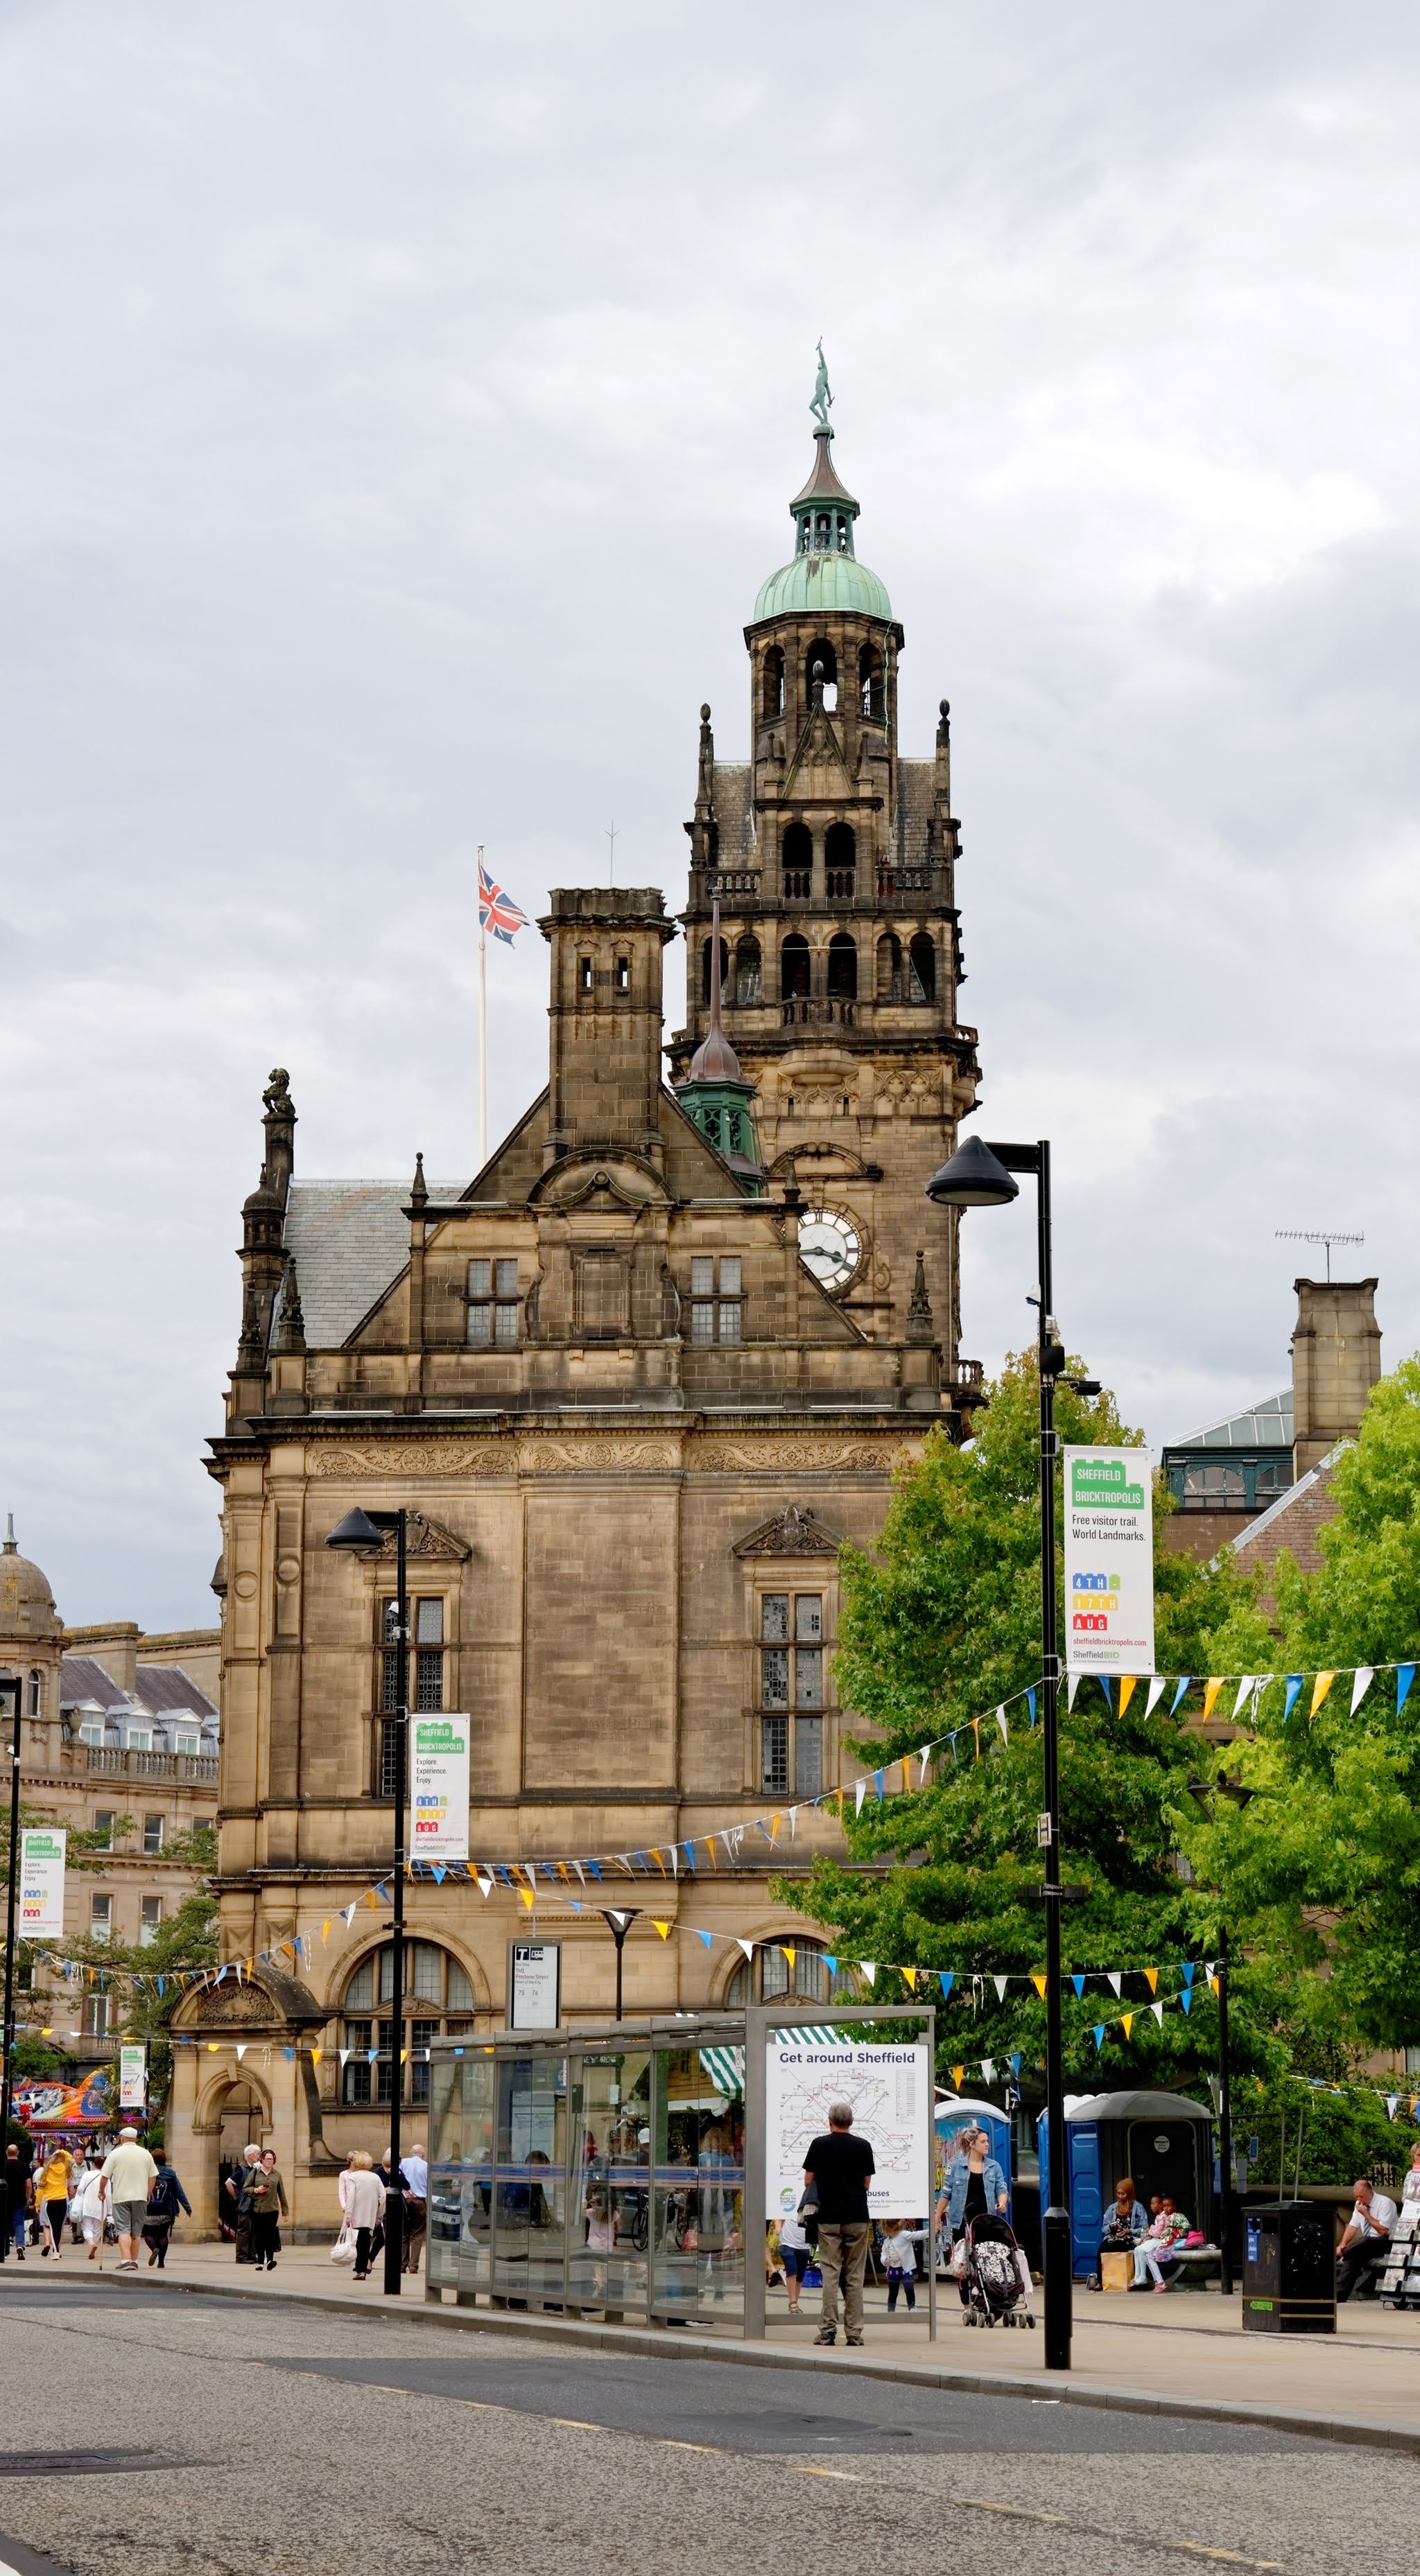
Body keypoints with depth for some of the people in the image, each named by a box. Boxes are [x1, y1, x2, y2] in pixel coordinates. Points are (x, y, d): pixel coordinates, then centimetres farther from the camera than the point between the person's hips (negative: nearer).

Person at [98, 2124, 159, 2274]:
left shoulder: (115, 2154, -4)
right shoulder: (146, 2154, 5)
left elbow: (104, 2176, -3)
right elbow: (152, 2178, 8)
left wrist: (102, 2192, 12)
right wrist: (147, 2195, 20)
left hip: (121, 2197, -3)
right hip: (140, 2197, 3)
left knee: (124, 2231, -7)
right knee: (136, 2232, 12)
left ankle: (126, 2260, -20)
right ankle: (134, 2261, 16)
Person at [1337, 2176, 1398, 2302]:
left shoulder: (1385, 2203, -12)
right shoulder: (1359, 2204, 9)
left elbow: (1383, 2230, -19)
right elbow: (1353, 2226, 10)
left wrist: (1366, 2214, -18)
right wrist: (1343, 2244, -6)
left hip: (1385, 2243, -7)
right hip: (1366, 2245, 7)